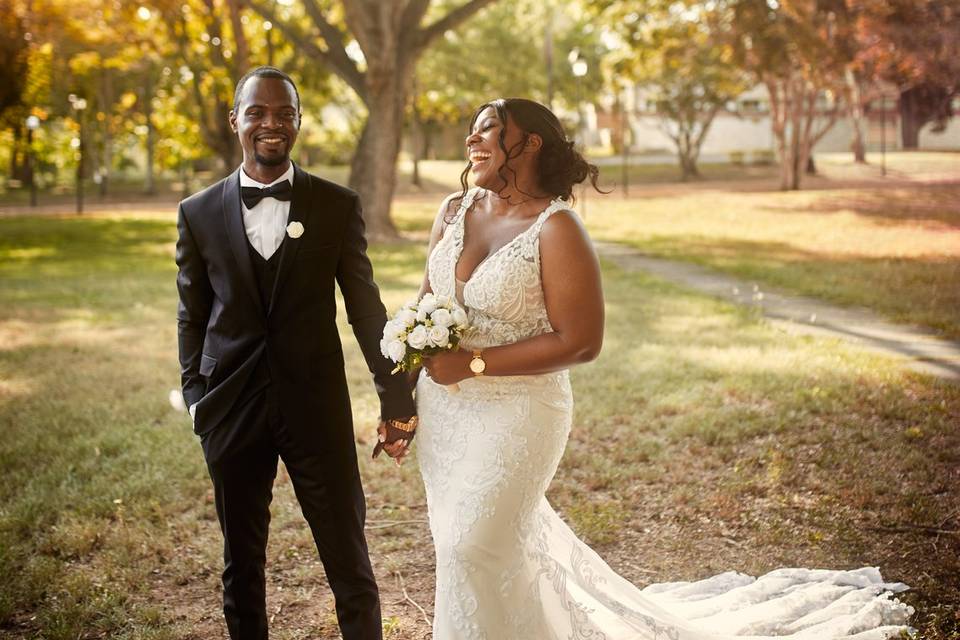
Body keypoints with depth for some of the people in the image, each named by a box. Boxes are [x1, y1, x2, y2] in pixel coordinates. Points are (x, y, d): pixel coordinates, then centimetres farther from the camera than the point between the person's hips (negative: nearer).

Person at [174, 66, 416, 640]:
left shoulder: (338, 206, -1)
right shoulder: (199, 213, 3)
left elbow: (366, 308, 2)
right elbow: (192, 317, 9)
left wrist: (396, 396, 2)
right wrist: (196, 396, 6)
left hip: (317, 402, -1)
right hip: (231, 408, 2)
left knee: (349, 559, 5)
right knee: (242, 559, 15)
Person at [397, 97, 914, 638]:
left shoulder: (556, 228, -17)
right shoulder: (454, 211, 2)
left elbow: (579, 342, -20)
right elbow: (427, 299, 13)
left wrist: (472, 364, -21)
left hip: (516, 414, -6)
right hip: (442, 408, 7)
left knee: (477, 546, -1)